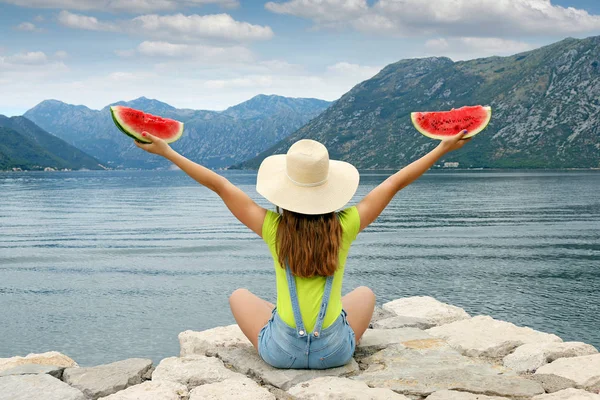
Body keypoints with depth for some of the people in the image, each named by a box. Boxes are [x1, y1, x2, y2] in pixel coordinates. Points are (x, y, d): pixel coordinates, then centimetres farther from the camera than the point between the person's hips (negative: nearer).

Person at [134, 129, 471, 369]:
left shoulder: (274, 228, -12)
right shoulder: (344, 226, -11)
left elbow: (219, 184, -5)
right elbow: (396, 182, -2)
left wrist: (166, 151, 2)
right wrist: (444, 148, 9)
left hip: (282, 351, 0)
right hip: (335, 352, 1)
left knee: (240, 296, 26)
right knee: (365, 293, 29)